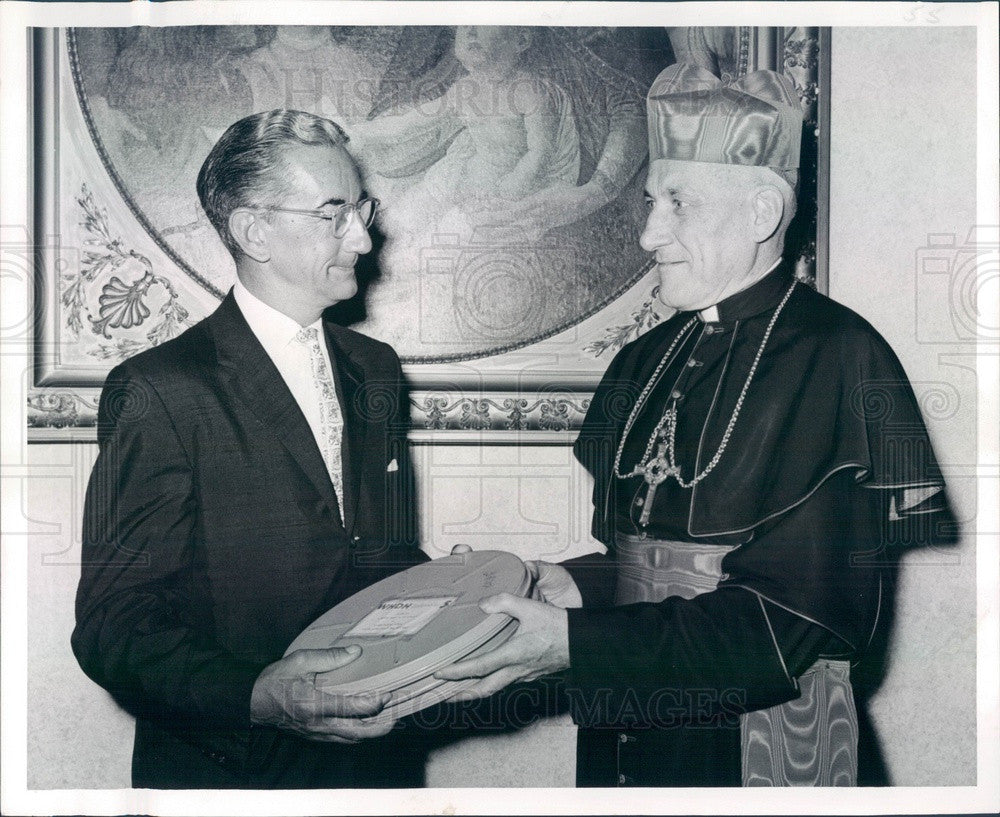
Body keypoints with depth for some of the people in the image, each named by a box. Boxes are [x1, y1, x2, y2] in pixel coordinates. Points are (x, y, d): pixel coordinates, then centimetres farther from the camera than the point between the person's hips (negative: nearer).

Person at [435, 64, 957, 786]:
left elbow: (803, 618, -20)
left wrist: (575, 644, -23)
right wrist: (569, 586, -9)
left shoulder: (840, 357, -14)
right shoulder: (645, 362, 6)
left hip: (765, 750, -6)